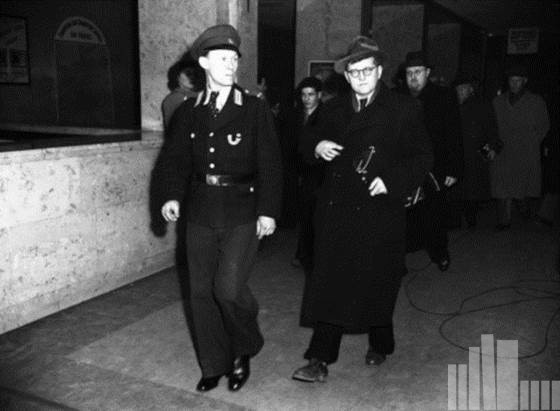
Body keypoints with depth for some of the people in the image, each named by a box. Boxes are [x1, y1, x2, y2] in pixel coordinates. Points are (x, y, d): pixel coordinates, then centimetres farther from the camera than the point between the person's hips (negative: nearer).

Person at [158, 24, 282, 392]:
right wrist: (173, 196, -8)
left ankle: (245, 351, 18)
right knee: (202, 292, 8)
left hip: (243, 213, -4)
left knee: (229, 289, -12)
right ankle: (214, 365, 26)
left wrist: (268, 210, -11)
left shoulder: (256, 109, -1)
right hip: (201, 213, 4)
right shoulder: (188, 112, 8)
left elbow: (270, 163, -4)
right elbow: (176, 158, 8)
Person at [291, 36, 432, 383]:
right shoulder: (333, 110, 13)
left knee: (377, 284, 10)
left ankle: (380, 345, 35)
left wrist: (392, 181, -15)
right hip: (336, 210, 3)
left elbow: (422, 158, -1)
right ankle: (320, 360, 7)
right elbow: (308, 148, 18)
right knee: (330, 284, 0)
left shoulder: (404, 109, 1)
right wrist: (317, 148, -5)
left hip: (379, 213, -2)